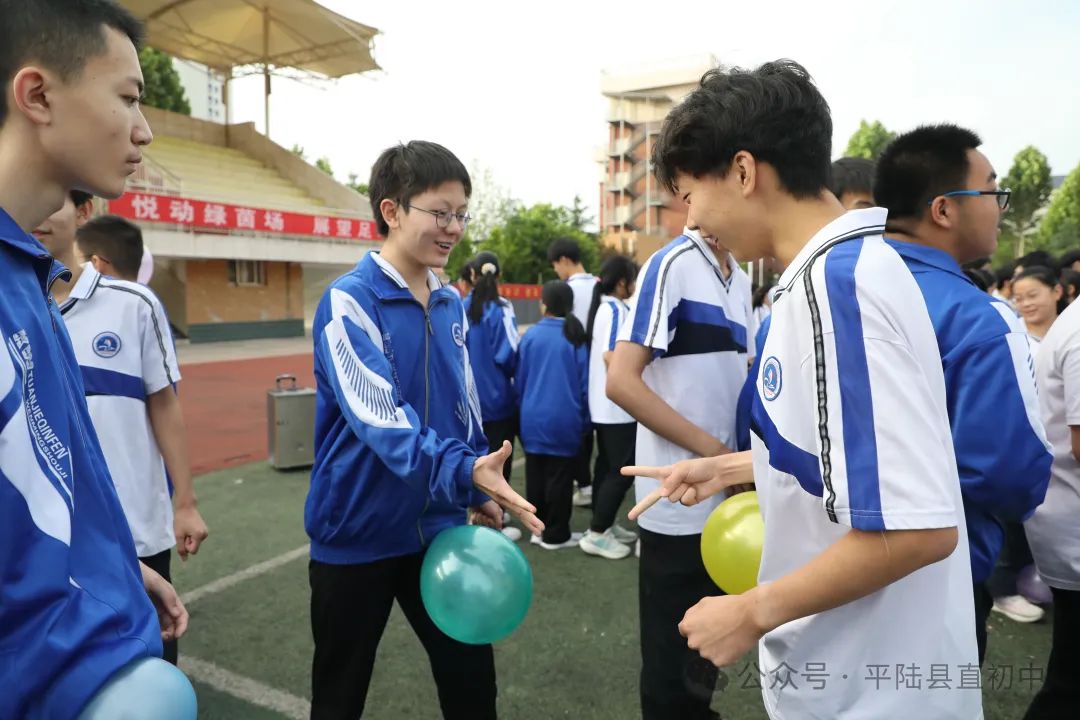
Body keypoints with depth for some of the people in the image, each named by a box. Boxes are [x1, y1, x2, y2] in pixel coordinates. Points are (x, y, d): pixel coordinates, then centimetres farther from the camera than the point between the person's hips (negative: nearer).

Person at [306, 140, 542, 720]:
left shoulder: (451, 306, 4)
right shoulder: (348, 301, -17)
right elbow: (379, 418, -28)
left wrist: (481, 489, 9)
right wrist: (465, 472, -40)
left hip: (438, 525, 5)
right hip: (358, 531, -5)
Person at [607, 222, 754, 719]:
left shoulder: (741, 281, 10)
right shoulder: (671, 265, -13)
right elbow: (621, 381, -20)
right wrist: (713, 451, -17)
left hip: (725, 495, 7)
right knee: (672, 655, 9)